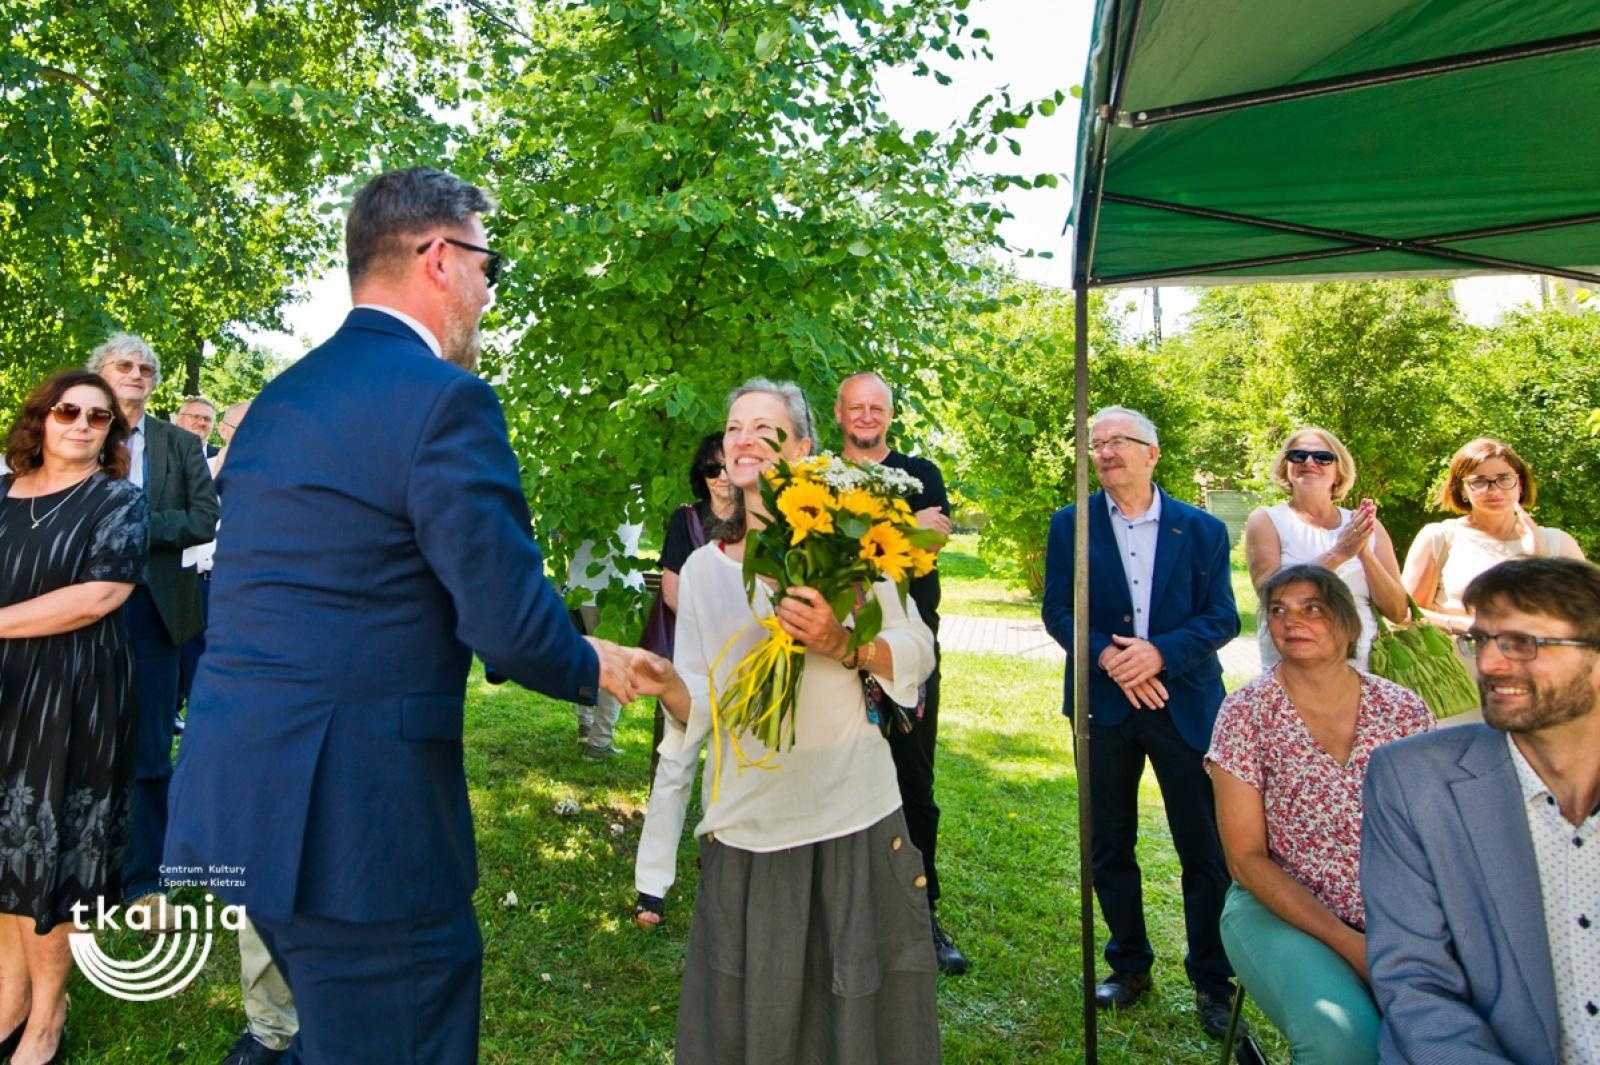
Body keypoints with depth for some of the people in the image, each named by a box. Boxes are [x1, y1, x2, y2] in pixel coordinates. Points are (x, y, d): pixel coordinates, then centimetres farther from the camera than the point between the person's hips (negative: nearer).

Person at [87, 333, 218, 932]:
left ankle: (143, 881, 15)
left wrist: (135, 525, -13)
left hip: (153, 609, 0)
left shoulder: (179, 445, 6)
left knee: (150, 752, 5)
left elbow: (207, 520, -4)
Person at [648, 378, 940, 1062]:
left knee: (863, 1002, 8)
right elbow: (700, 703, 4)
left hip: (855, 815, -2)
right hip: (749, 822, 3)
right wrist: (664, 682, -17)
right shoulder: (703, 568, 8)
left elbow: (918, 651, -2)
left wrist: (842, 646, -19)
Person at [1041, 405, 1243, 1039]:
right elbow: (1057, 611, -2)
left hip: (1185, 704, -1)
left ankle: (1212, 981, 19)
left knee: (1205, 849, 3)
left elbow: (1222, 617, -3)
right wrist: (1108, 657, -17)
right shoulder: (1069, 525, 4)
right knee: (1110, 845, 11)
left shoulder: (1202, 530, 2)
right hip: (1103, 705, 1)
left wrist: (1160, 653, -18)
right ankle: (1129, 964, 29)